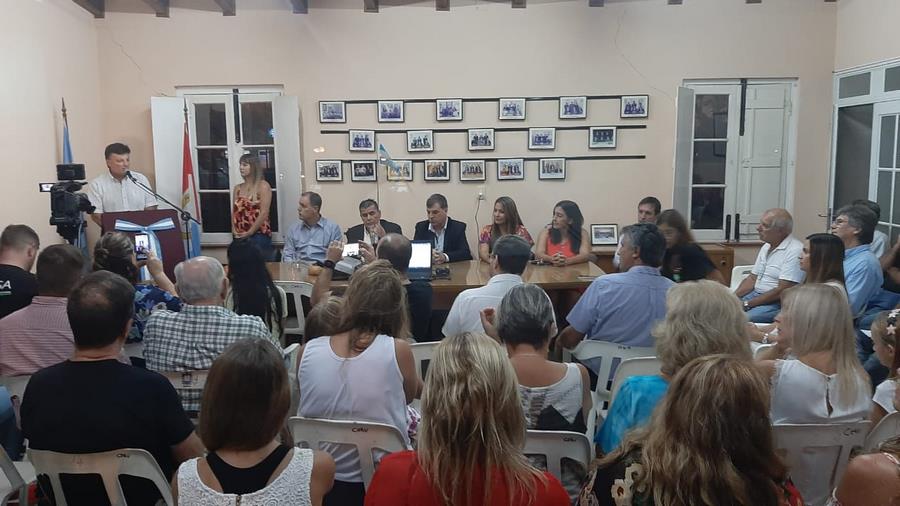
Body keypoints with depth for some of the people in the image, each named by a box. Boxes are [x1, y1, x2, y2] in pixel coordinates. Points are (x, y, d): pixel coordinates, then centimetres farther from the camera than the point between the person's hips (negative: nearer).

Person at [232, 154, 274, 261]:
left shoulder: (263, 186, -4)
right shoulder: (237, 188, 14)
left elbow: (264, 213, -11)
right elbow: (234, 212, 13)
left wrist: (250, 232, -13)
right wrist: (234, 230, -2)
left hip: (259, 235, -5)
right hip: (240, 237, 5)